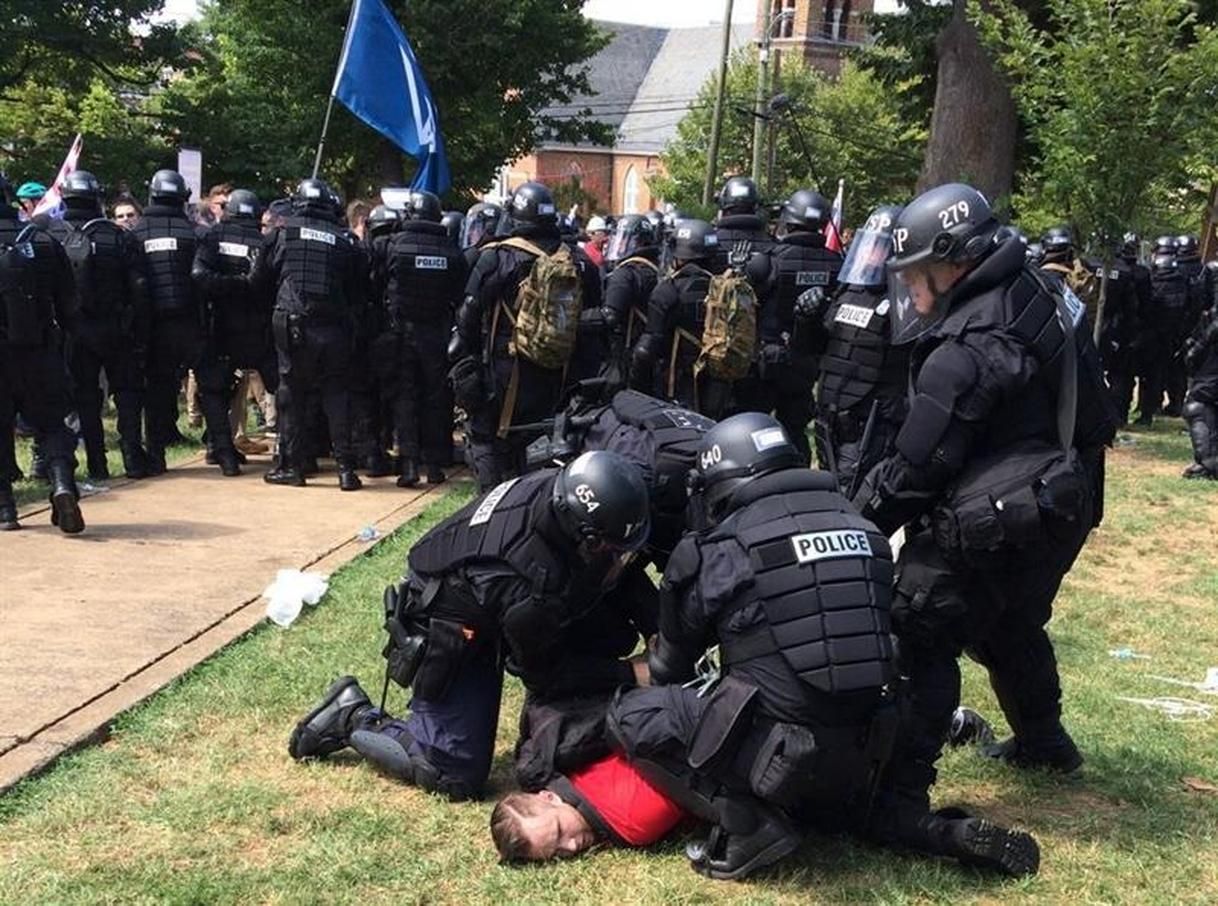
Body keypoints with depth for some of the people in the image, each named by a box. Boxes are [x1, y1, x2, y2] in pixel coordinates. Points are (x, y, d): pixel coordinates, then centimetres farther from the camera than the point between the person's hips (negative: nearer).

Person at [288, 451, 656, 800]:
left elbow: (616, 572, -1)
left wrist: (658, 630, -9)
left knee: (613, 635, -6)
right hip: (446, 637, -7)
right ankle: (355, 717, 12)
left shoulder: (563, 492, -22)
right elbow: (545, 675, -20)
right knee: (456, 776, -4)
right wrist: (630, 674, -16)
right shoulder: (531, 587, -40)